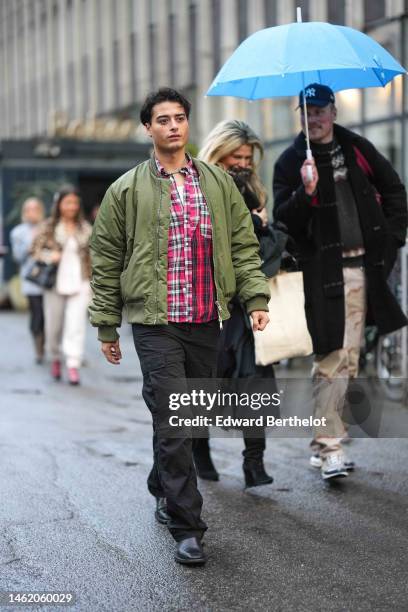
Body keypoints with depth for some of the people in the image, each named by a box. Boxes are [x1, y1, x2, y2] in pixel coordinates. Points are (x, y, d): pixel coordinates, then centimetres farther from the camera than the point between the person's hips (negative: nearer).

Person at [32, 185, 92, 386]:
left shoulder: (85, 228, 5)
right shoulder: (49, 226, 0)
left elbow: (91, 257, 11)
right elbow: (35, 249, -1)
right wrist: (49, 256, -20)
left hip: (79, 284, 0)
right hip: (55, 284, 0)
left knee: (76, 324, -11)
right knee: (53, 325, 8)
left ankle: (73, 366, -11)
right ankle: (55, 358, 32)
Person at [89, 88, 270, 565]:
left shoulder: (218, 183, 11)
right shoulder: (126, 190, 2)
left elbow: (243, 244, 11)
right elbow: (106, 262, 5)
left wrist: (256, 298, -1)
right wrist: (107, 327, 4)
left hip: (206, 322, 4)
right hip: (156, 324, -4)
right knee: (172, 423, -9)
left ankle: (163, 489, 38)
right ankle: (187, 529, -5)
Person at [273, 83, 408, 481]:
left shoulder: (357, 149, 10)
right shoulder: (291, 162, 1)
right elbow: (283, 219, -6)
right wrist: (306, 192, -24)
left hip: (365, 265, 4)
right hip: (324, 270, -4)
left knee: (347, 357, 10)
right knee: (332, 357, -11)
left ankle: (325, 441, 22)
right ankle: (328, 446, -7)